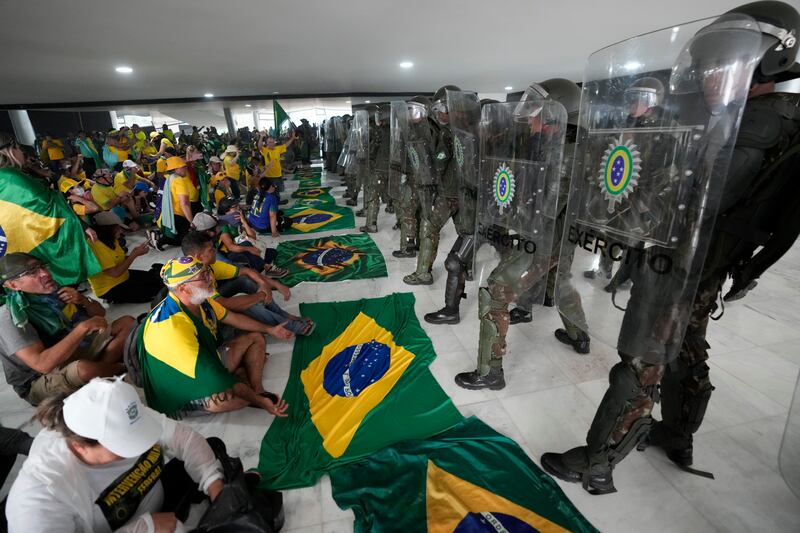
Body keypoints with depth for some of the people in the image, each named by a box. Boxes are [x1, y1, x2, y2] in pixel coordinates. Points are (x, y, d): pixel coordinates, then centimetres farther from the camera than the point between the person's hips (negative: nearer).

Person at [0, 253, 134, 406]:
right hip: (42, 381, -6)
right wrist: (84, 327, -31)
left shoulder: (56, 291, -5)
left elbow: (100, 313, 9)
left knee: (127, 323, -3)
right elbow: (43, 364, -33)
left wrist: (83, 300, -13)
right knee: (84, 368, -38)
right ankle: (120, 369, -6)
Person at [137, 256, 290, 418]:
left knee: (255, 337, 11)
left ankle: (259, 391, -8)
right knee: (231, 396, -37)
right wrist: (258, 401, -28)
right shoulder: (171, 327, -33)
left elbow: (233, 318, 11)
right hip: (185, 391, -9)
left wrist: (270, 329, 16)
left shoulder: (200, 299, -9)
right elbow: (213, 377, -33)